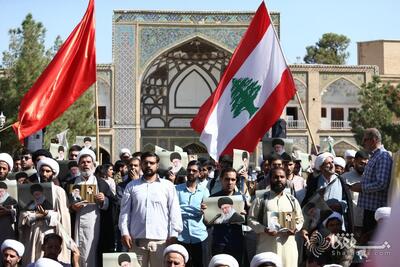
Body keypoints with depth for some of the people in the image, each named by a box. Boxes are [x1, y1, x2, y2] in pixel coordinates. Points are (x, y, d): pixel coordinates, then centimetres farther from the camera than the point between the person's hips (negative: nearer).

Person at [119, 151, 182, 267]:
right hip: (137, 239, 1)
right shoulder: (131, 186, 13)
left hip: (161, 240, -1)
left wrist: (173, 235, -4)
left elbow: (174, 212, 4)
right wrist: (125, 233, -1)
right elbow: (125, 211, 10)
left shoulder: (168, 186, 8)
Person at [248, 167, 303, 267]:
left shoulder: (292, 200, 14)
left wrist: (295, 229, -3)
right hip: (267, 245, -3)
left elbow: (300, 219, 19)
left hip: (288, 244, 3)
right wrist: (264, 229, -15)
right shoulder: (261, 199, 4)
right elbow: (251, 219, 2)